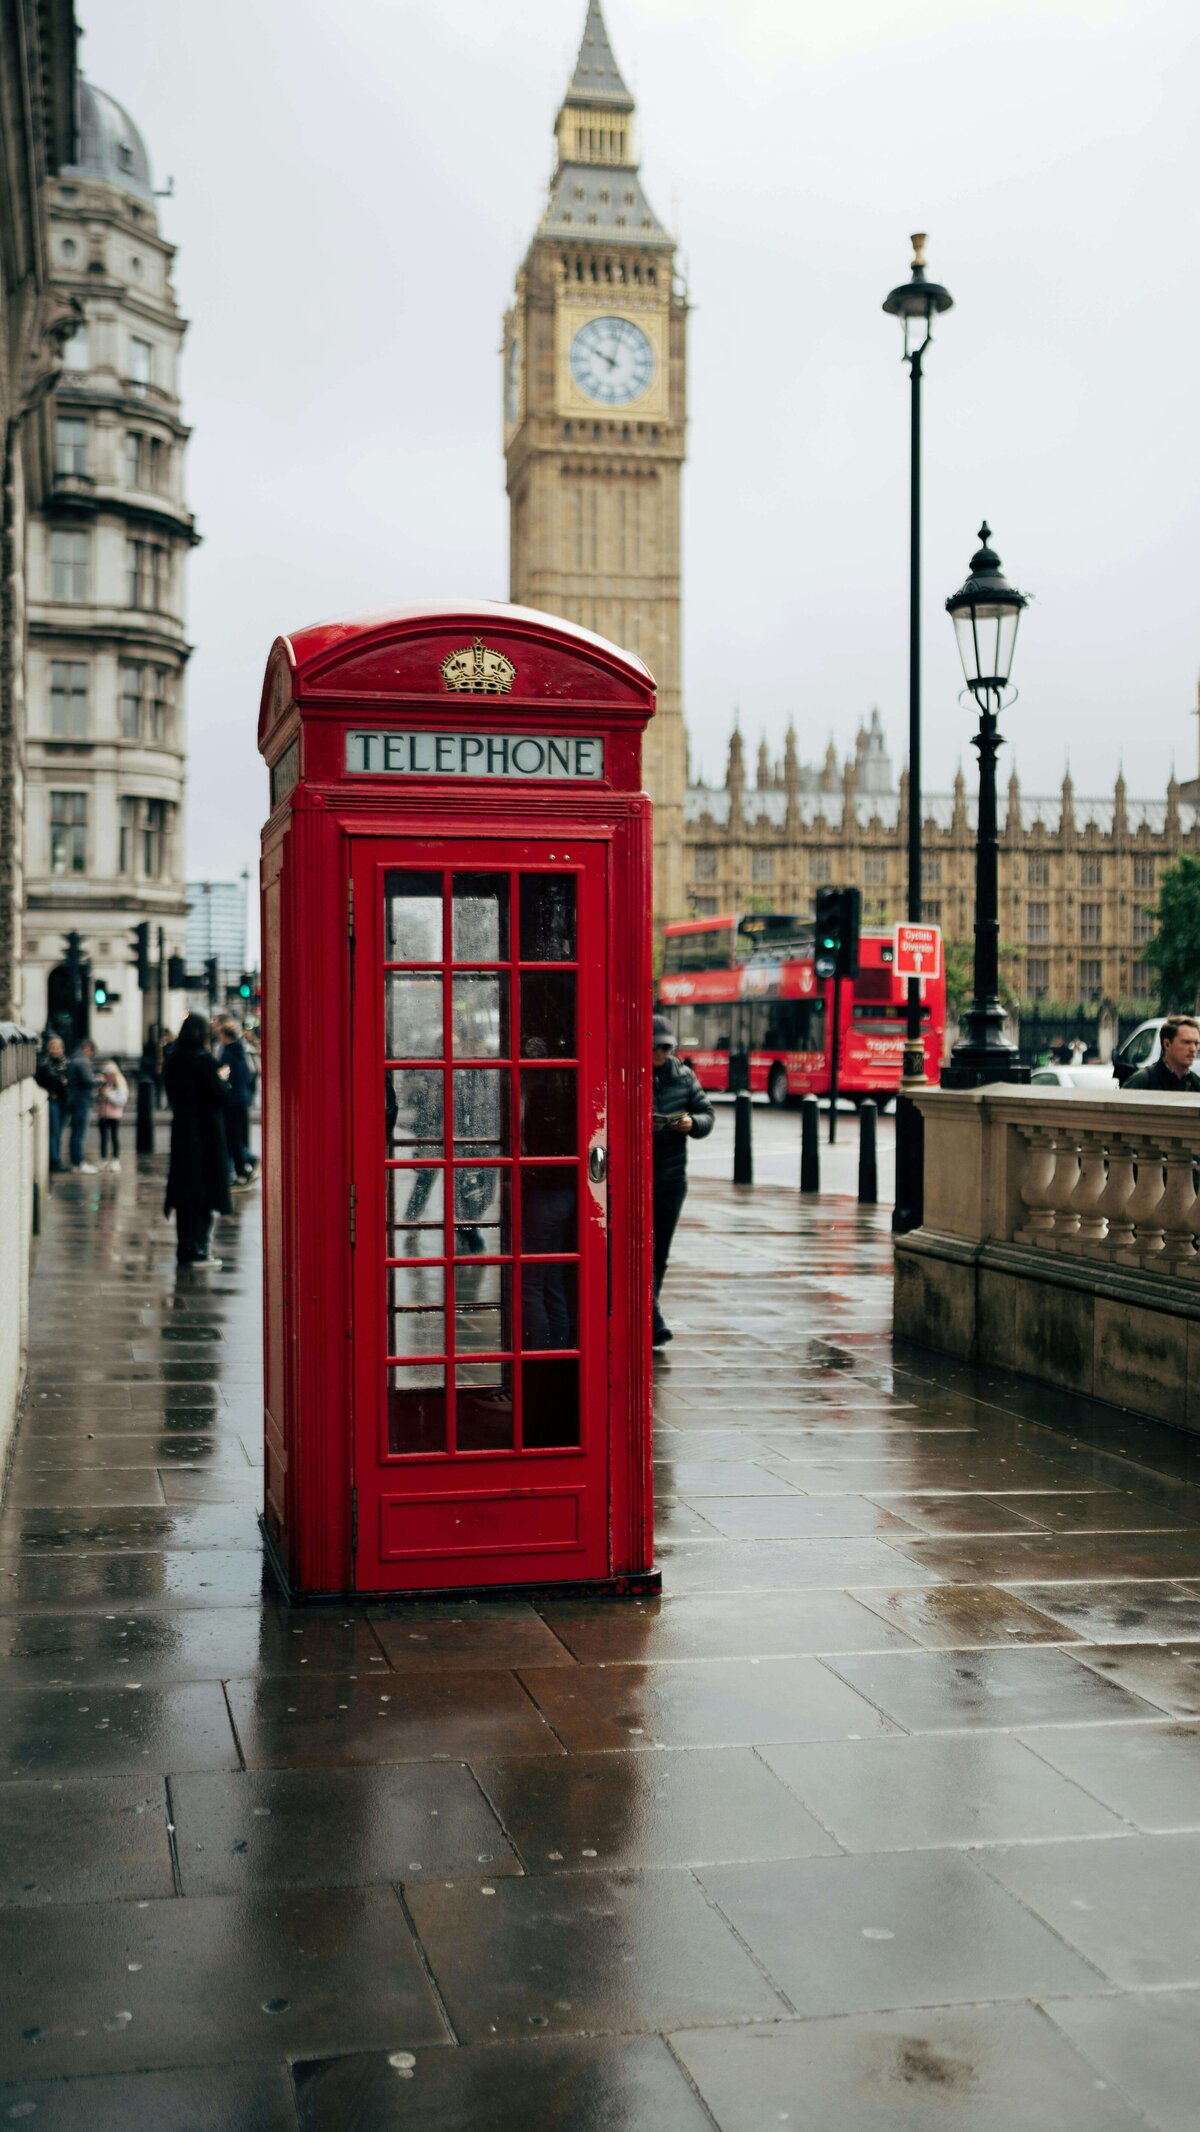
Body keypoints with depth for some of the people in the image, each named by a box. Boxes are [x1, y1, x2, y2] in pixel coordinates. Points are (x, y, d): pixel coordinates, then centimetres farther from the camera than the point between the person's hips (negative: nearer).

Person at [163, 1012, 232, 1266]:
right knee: (206, 1190, 0)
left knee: (185, 1188, 12)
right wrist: (221, 1078, 3)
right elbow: (220, 1098, -16)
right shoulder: (205, 1060, -15)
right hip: (206, 1133, -6)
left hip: (181, 1130, 6)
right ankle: (198, 1250, -1)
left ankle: (185, 1249, 15)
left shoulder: (173, 1061, 4)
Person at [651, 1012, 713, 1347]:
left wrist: (693, 1123, -11)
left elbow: (707, 1114, 11)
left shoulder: (683, 1076, 6)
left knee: (660, 1253, 12)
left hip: (671, 1178, 4)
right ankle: (652, 1324, -14)